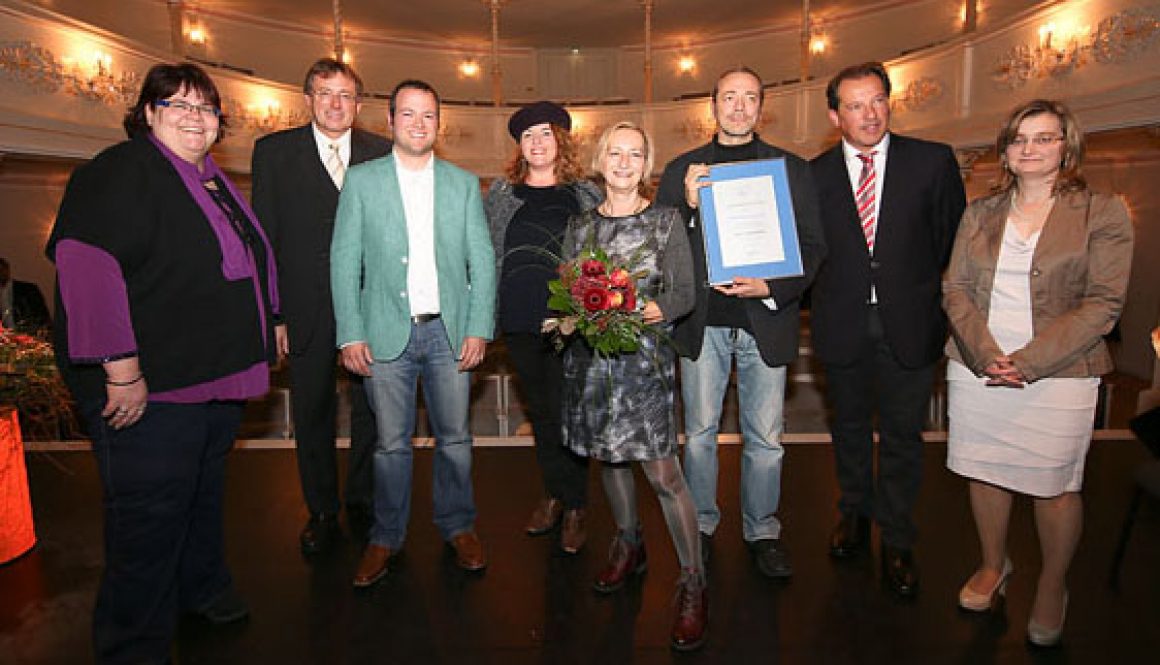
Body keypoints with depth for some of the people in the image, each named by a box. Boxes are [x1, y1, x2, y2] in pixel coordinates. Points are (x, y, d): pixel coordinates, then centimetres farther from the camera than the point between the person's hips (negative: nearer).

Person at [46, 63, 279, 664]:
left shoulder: (215, 182, 15)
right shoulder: (120, 172, -12)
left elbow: (241, 265, 26)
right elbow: (87, 266, -22)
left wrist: (264, 336, 22)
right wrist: (122, 372, -25)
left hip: (217, 380, 9)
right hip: (150, 388, -8)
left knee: (204, 493, 22)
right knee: (149, 517, 2)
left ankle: (203, 591, 43)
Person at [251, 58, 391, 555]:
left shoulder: (384, 154, 4)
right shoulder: (274, 151, 3)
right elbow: (264, 236, 0)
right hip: (307, 308, 0)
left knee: (371, 411, 10)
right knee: (312, 415, 12)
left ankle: (363, 505, 31)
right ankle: (322, 512, 30)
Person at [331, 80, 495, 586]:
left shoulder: (463, 183, 8)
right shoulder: (362, 179, 5)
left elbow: (482, 260, 5)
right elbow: (344, 260, 1)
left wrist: (479, 329, -4)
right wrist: (350, 334, -6)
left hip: (450, 331, 1)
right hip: (387, 334, -1)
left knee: (454, 438, 9)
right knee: (391, 443, 8)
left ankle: (457, 526, 29)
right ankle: (386, 536, 26)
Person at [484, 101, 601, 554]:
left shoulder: (586, 195, 4)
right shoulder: (502, 194, 9)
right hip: (520, 322, 3)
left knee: (567, 413, 0)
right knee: (540, 411, 14)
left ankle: (575, 508, 16)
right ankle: (554, 495, 30)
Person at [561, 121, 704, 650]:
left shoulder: (666, 220, 1)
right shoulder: (580, 225, 10)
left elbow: (684, 292, -3)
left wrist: (657, 309, -22)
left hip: (645, 358, -4)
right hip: (589, 358, 4)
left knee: (663, 473, -6)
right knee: (608, 457, 16)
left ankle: (693, 583, 9)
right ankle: (628, 544, 39)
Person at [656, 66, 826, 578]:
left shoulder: (792, 168, 7)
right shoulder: (682, 170, 7)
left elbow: (813, 246, 3)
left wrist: (771, 289, -13)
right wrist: (687, 206, -16)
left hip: (765, 320, 0)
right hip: (702, 323, 0)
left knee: (765, 438, 9)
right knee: (699, 433, 10)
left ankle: (762, 531, 28)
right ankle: (701, 524, 30)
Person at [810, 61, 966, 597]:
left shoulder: (933, 161, -2)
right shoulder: (814, 174, 0)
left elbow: (954, 238, 2)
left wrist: (931, 300, 1)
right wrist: (826, 297, -4)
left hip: (909, 324, -1)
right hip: (841, 324, 1)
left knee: (901, 434, 8)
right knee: (849, 426, 17)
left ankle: (896, 542, 26)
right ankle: (854, 513, 40)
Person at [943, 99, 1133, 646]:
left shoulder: (1102, 213, -1)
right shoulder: (979, 214, 9)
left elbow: (1102, 303, -8)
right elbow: (956, 289, 4)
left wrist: (1028, 362, -16)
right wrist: (986, 355, -11)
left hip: (1056, 375, -3)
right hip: (976, 370, 3)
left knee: (1055, 486, 6)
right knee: (984, 471, 12)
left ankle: (1051, 588, 28)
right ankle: (993, 565, 34)